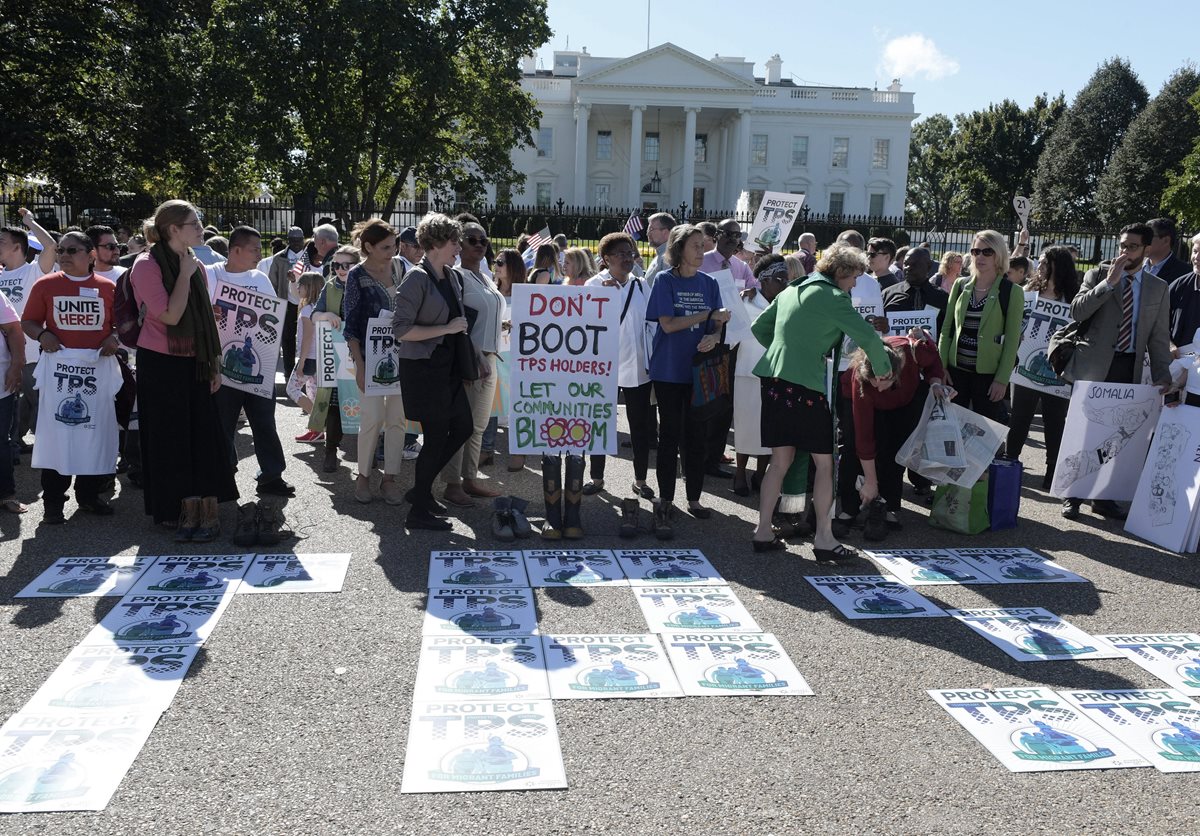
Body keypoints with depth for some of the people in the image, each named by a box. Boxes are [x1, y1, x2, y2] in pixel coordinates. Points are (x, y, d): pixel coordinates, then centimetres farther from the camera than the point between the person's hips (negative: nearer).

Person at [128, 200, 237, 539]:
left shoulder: (196, 265, 10)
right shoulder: (147, 265, -10)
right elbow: (171, 315, -20)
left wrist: (214, 365, 11)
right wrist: (185, 274, -13)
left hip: (194, 363, 6)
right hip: (161, 363, -6)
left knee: (203, 437, 3)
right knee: (170, 438, 2)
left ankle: (205, 511, 8)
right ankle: (177, 511, 13)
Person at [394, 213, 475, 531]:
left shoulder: (451, 276, 10)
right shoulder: (417, 278, -14)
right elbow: (401, 329, -19)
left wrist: (470, 348, 18)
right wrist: (447, 329, -19)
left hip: (448, 366, 9)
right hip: (423, 367, -9)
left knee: (463, 427, 12)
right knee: (437, 436, -3)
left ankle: (421, 489, 27)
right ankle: (418, 512, 11)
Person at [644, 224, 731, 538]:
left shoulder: (709, 283, 8)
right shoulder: (665, 280, -3)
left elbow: (718, 325, 7)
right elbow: (668, 324, -12)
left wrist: (714, 337, -16)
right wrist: (709, 315, -13)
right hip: (669, 370, -4)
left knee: (698, 436, 8)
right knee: (670, 436, 0)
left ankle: (694, 499, 21)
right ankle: (664, 504, 7)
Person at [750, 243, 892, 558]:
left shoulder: (791, 291, 16)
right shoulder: (832, 297, -6)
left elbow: (759, 327, 24)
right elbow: (867, 336, -12)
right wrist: (882, 369, 3)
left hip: (774, 379, 7)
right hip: (805, 385, -7)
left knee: (780, 460, 13)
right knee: (824, 462, 3)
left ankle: (763, 532, 15)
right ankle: (823, 539, 5)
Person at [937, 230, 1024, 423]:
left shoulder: (1012, 292, -4)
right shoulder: (960, 285, 6)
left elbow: (1012, 340, -5)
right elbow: (947, 329, 8)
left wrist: (1002, 379, -10)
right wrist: (941, 366, 1)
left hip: (988, 373, -3)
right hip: (956, 370, 3)